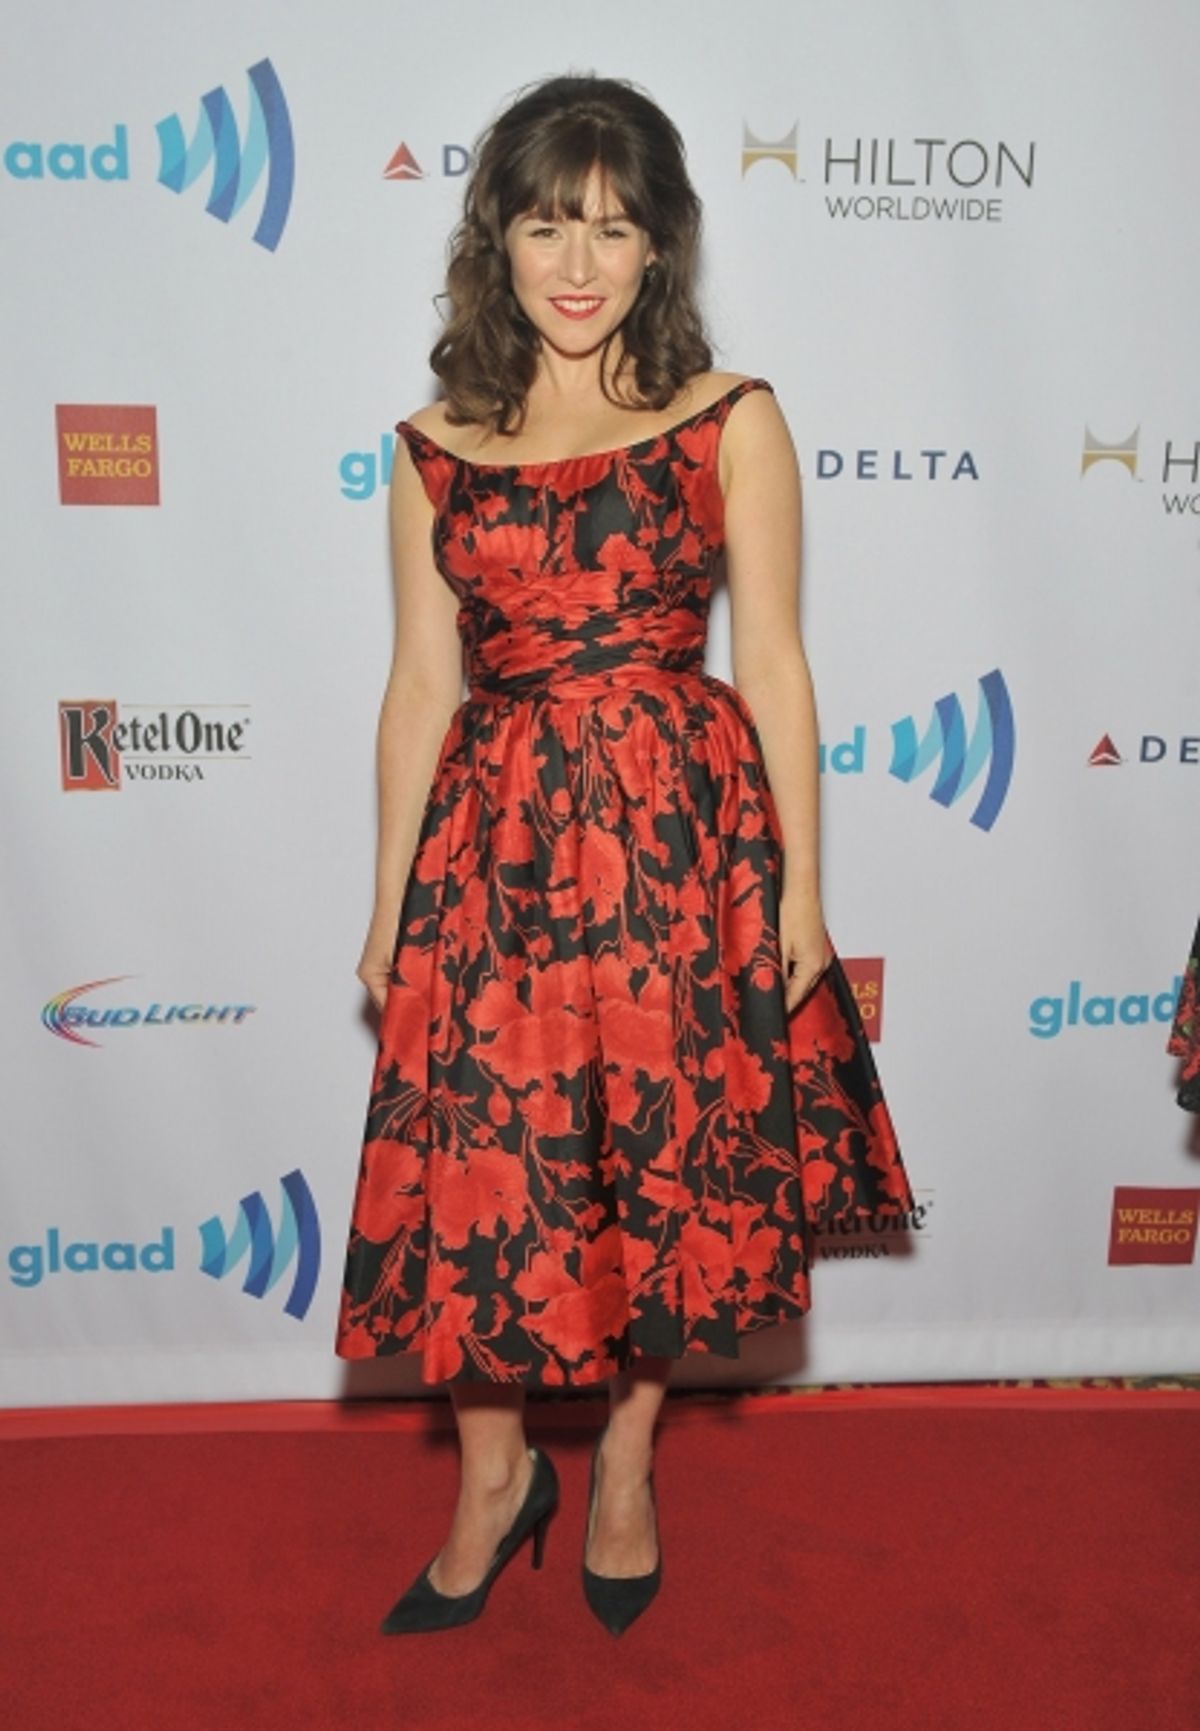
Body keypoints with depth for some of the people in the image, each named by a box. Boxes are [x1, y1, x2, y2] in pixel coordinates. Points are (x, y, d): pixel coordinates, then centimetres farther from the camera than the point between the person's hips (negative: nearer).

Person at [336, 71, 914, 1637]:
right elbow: (422, 684, 8)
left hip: (686, 831, -1)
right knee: (480, 1172, 5)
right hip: (496, 843, 2)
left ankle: (626, 1457, 33)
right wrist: (389, 906, 8)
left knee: (674, 1163, 8)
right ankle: (495, 1474, 29)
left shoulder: (734, 423, 1)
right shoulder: (435, 451, 7)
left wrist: (800, 891, -2)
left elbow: (773, 664, 0)